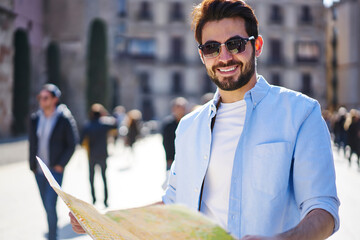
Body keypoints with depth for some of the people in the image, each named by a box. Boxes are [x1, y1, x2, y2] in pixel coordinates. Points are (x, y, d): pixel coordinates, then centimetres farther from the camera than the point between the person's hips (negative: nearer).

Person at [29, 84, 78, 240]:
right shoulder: (35, 119, 6)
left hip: (55, 170, -5)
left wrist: (61, 164, -10)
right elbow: (32, 143, 14)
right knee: (47, 206, 14)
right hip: (38, 170, 5)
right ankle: (53, 227, 33)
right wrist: (32, 164, 8)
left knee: (50, 205, -13)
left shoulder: (65, 119, -8)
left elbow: (72, 144, -5)